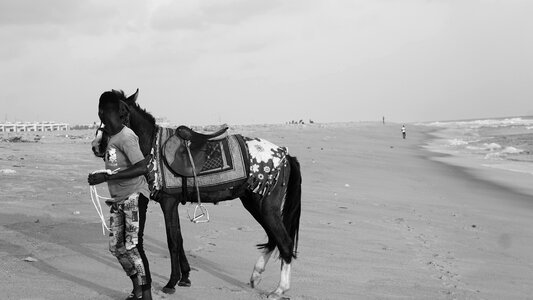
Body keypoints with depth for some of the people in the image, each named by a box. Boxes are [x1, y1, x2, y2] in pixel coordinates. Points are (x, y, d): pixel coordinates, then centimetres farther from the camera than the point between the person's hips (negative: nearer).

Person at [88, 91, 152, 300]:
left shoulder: (126, 137, -18)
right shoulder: (111, 137, 8)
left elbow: (142, 167, -29)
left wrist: (106, 177, -29)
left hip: (134, 196, -9)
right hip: (117, 199, 9)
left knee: (133, 246, -9)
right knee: (116, 246, 11)